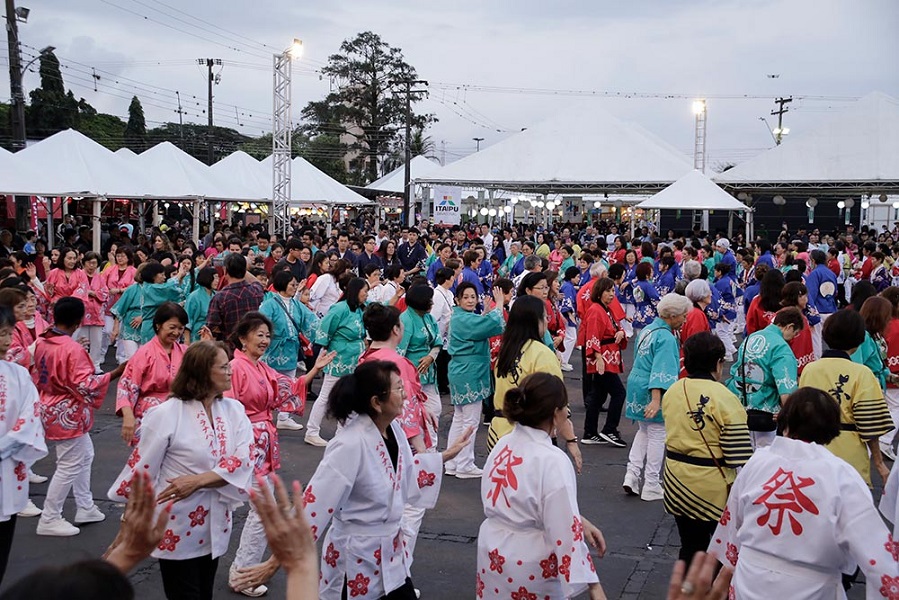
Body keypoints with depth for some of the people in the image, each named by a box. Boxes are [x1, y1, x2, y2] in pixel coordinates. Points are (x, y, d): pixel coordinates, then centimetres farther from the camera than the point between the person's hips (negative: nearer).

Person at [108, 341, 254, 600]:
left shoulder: (234, 410, -1)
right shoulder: (166, 414, -16)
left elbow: (243, 459, -12)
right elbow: (141, 469, -10)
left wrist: (198, 481, -23)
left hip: (214, 525, 5)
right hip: (177, 527, -5)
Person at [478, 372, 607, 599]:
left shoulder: (503, 445, -1)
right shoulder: (552, 461, -24)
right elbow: (567, 532, -24)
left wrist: (579, 520, 9)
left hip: (493, 558, 7)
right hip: (532, 570, -7)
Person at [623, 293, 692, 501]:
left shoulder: (647, 330, 10)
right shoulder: (666, 338, -19)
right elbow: (661, 371, -28)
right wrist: (656, 400, -34)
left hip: (636, 383, 9)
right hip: (652, 390, -9)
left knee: (644, 431, 22)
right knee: (657, 436, 5)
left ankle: (632, 474, 11)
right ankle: (651, 487, 12)